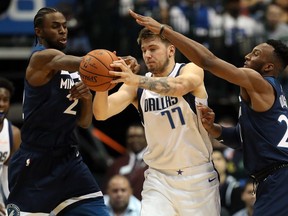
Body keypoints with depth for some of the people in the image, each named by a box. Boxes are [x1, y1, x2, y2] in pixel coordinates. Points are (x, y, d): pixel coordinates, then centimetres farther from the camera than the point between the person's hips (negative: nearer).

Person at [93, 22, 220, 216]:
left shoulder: (191, 71, -7)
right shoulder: (136, 86, 2)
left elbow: (179, 87, -31)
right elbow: (102, 113, -11)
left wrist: (137, 80, -47)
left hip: (198, 177, -2)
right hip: (159, 178, 2)